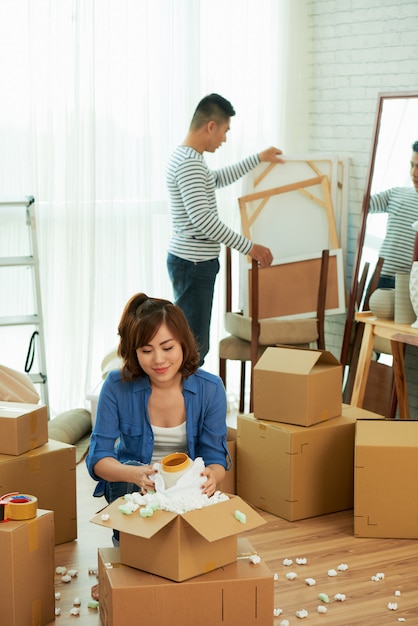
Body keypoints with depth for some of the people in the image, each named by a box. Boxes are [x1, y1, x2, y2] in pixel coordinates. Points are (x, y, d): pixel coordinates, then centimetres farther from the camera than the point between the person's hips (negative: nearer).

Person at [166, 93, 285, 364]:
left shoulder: (188, 157, 14)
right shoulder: (189, 163, -19)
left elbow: (218, 179, 34)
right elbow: (202, 219, -25)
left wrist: (259, 158, 37)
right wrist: (248, 247, -21)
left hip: (195, 262, 11)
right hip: (193, 263, -11)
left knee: (198, 344, 13)